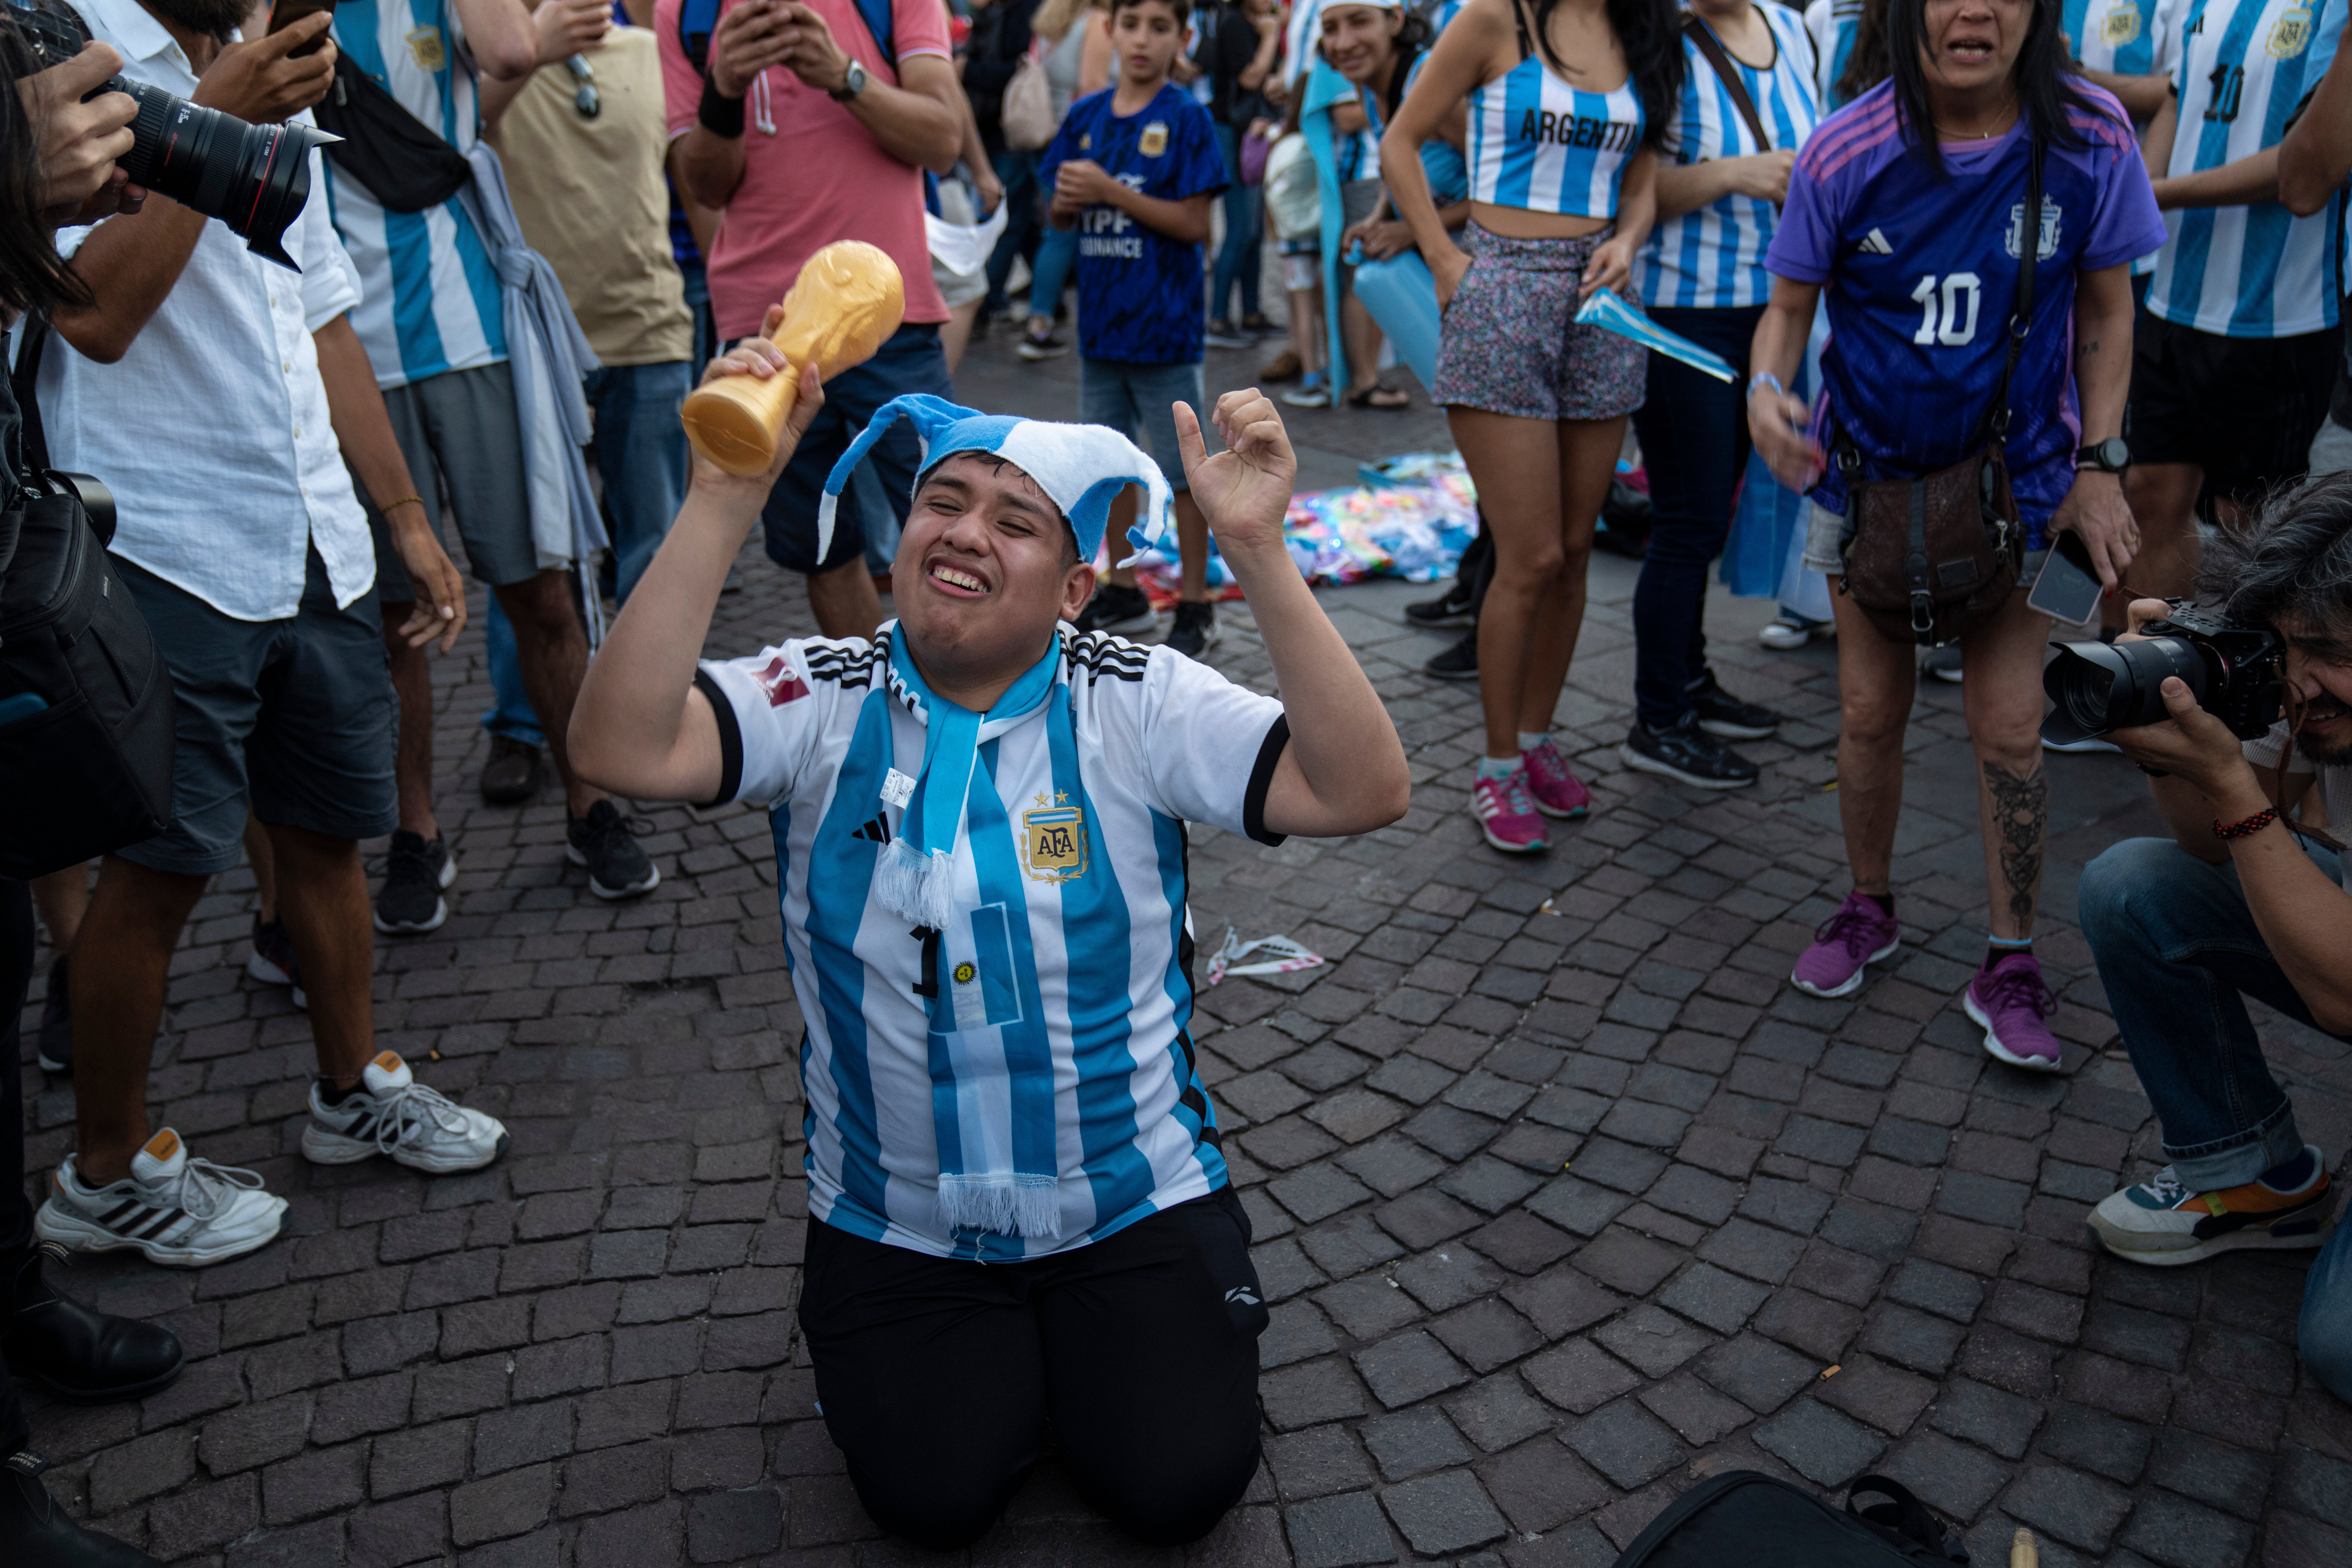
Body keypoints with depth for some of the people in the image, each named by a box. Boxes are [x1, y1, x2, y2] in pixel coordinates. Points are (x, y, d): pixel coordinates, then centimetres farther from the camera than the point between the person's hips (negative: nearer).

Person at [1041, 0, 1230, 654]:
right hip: (1101, 318, 6)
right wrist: (1067, 199, -10)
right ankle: (1124, 587, 29)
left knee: (1182, 466, 3)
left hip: (1164, 323, -5)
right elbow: (1060, 218, 12)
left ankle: (1195, 603, 13)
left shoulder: (1186, 117, -7)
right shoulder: (1086, 116, 7)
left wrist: (1110, 191, -20)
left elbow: (1194, 224, -14)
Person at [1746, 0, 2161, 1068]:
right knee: (1870, 712, 8)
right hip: (1869, 472, 1)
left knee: (2008, 729, -1)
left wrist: (2097, 467, -6)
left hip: (2016, 481, 0)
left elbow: (2106, 309, -2)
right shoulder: (1845, 156, -15)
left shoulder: (2090, 138, -13)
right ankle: (1868, 909, 32)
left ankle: (2010, 968, 15)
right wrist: (1766, 393, -27)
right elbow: (1790, 305, -5)